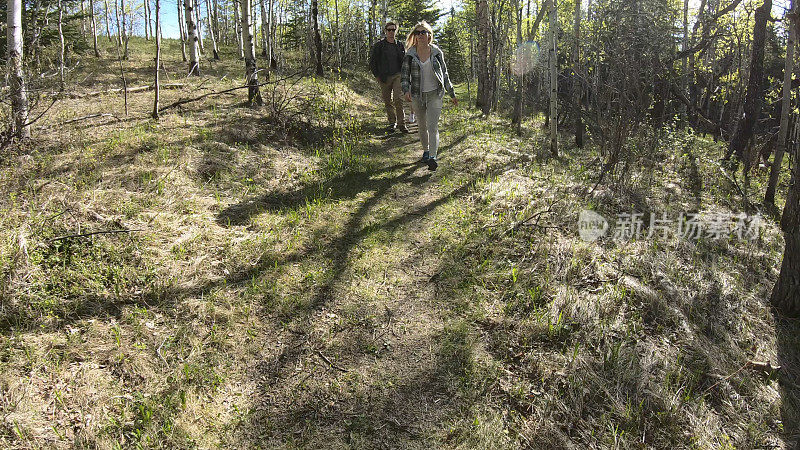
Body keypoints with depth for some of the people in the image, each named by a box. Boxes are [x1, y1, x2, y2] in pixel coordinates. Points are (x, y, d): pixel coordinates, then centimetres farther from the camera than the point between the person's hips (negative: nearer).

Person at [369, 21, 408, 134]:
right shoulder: (379, 45, 2)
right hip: (384, 78, 0)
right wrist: (377, 76, 0)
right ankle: (392, 123, 17)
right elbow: (372, 61, 5)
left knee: (398, 99, -14)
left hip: (398, 76, 0)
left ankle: (401, 123, -10)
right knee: (388, 101, 6)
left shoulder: (400, 45, 8)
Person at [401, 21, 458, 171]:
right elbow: (404, 75, -1)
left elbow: (444, 74, 9)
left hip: (435, 94, -2)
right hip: (417, 95, 2)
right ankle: (426, 150, 36)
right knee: (422, 126, 14)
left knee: (432, 126, -14)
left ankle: (432, 157, -20)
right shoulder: (410, 55, 0)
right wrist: (406, 90, -21)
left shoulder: (437, 53, 1)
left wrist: (452, 94, 12)